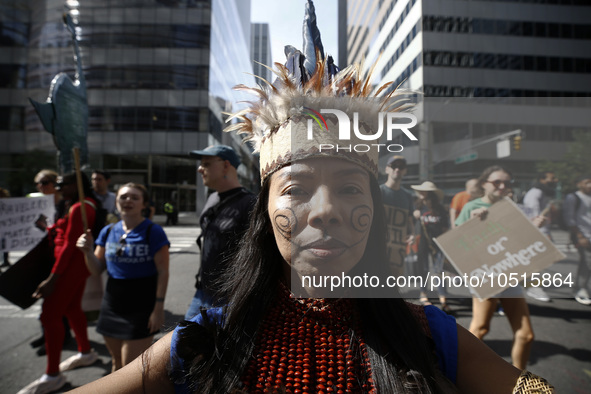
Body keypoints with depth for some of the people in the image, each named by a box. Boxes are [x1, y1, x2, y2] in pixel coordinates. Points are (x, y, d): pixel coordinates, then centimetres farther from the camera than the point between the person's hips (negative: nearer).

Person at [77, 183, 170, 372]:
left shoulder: (153, 232, -10)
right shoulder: (108, 232, 5)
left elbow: (163, 272, -11)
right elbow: (97, 270, 10)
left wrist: (159, 307, -14)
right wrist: (88, 251, -9)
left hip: (141, 306, -5)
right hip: (112, 304, 6)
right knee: (117, 363, 20)